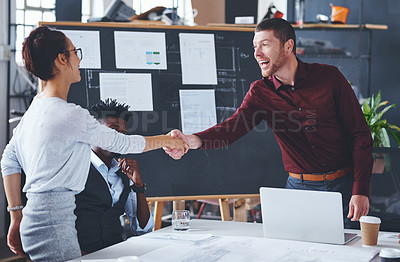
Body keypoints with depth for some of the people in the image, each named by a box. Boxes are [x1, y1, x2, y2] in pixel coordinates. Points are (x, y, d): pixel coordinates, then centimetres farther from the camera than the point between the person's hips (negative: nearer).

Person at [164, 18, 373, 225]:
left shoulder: (329, 77, -6)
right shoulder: (260, 92, 0)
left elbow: (360, 133, -5)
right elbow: (235, 125, -19)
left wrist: (360, 191, -14)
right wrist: (194, 140, -41)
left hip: (343, 185, -1)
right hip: (299, 187, 1)